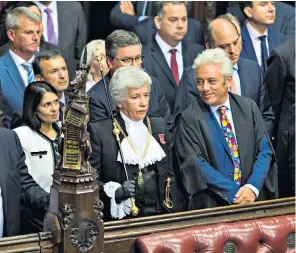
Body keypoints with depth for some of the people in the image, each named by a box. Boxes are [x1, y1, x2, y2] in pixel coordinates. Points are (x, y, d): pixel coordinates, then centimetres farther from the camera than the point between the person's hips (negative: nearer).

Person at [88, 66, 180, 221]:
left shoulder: (159, 125, 15)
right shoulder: (99, 131, 1)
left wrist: (172, 210, 11)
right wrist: (116, 191, -16)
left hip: (159, 213, 3)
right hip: (122, 218, -3)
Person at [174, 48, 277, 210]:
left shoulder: (248, 107, 9)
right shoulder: (190, 118, 1)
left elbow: (264, 150, 7)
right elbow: (195, 163, -5)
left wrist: (253, 187, -9)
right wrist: (234, 193, -12)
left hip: (255, 196, 3)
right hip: (212, 203, -3)